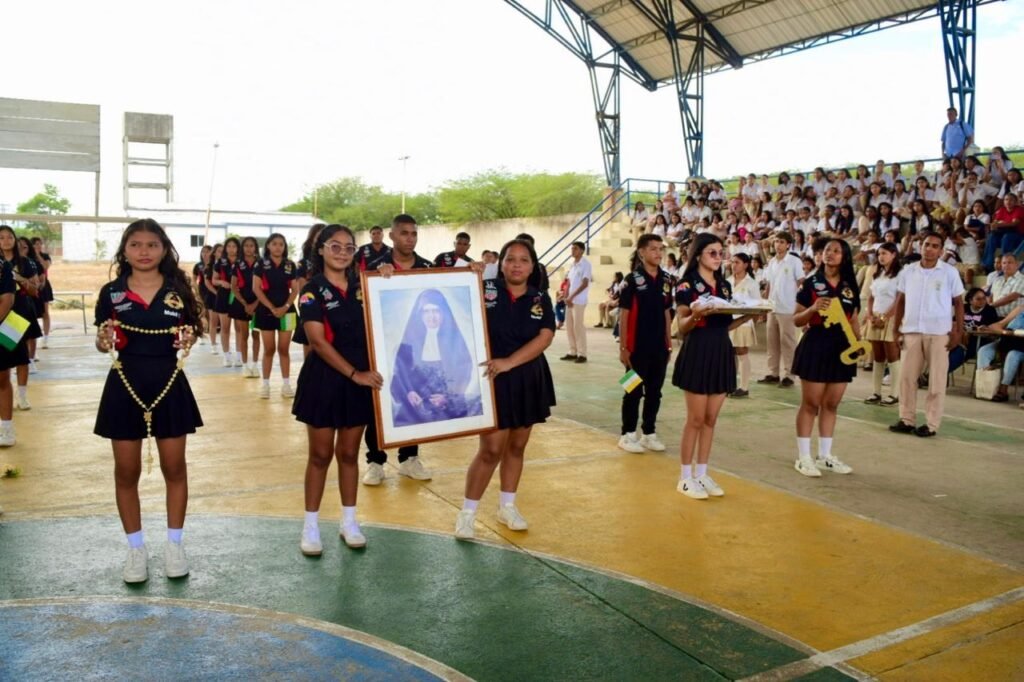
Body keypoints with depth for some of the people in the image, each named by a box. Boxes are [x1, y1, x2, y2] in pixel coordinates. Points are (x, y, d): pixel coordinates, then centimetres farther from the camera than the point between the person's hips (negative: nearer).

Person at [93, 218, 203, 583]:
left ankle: (174, 543, 24)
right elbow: (102, 343, 5)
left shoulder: (178, 289, -1)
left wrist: (188, 340, -15)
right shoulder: (111, 292, -1)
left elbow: (191, 332, 7)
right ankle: (136, 548, 23)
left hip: (169, 384, 0)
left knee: (174, 468, 8)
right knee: (126, 471, 8)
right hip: (125, 385, 0)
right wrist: (105, 340, -16)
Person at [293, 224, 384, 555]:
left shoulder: (363, 286, 6)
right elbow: (318, 342, -15)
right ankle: (311, 525, 17)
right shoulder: (312, 291, -7)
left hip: (360, 379, 4)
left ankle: (349, 521, 24)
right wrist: (353, 373, -20)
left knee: (349, 453, 12)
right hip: (325, 379, -4)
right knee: (320, 454, 5)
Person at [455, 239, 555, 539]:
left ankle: (507, 507, 30)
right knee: (491, 449, -5)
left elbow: (544, 338, -9)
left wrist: (509, 362, -21)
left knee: (517, 446, 13)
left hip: (529, 381, 4)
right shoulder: (486, 290, -7)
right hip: (493, 381, -4)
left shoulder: (540, 300, 1)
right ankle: (467, 512, 10)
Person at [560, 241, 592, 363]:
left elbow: (585, 284, -14)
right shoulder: (572, 264, 14)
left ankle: (582, 354, -3)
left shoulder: (586, 264, -8)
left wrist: (572, 297, -17)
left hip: (579, 301, -7)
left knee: (578, 326, -8)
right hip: (570, 300, 8)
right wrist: (567, 298, 1)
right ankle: (572, 352, 15)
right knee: (569, 325, 8)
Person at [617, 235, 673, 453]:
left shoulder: (665, 279, 7)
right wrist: (623, 347, -12)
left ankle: (649, 433, 23)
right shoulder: (633, 279, -9)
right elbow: (624, 315, -9)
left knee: (654, 391, 11)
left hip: (659, 346, 5)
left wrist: (669, 343, 11)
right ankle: (628, 434, 14)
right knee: (634, 390, 3)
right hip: (638, 346, -5)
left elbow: (666, 313, 12)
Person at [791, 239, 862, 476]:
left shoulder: (851, 287, 10)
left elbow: (853, 320, 15)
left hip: (841, 347, 5)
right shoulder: (811, 283, -3)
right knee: (810, 404, -1)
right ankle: (803, 457, 7)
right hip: (816, 345, -5)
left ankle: (825, 455, 21)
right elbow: (797, 320, -4)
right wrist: (812, 309, -22)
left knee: (831, 404, 11)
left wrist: (859, 343, 0)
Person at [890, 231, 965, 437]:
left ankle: (931, 424, 9)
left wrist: (958, 331, -5)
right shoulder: (908, 271, 5)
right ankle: (907, 419, 16)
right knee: (907, 376, 6)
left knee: (936, 379, 3)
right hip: (911, 331, 3)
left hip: (939, 332, -3)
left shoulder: (950, 272, -2)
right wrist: (896, 328, 7)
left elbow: (958, 303, 1)